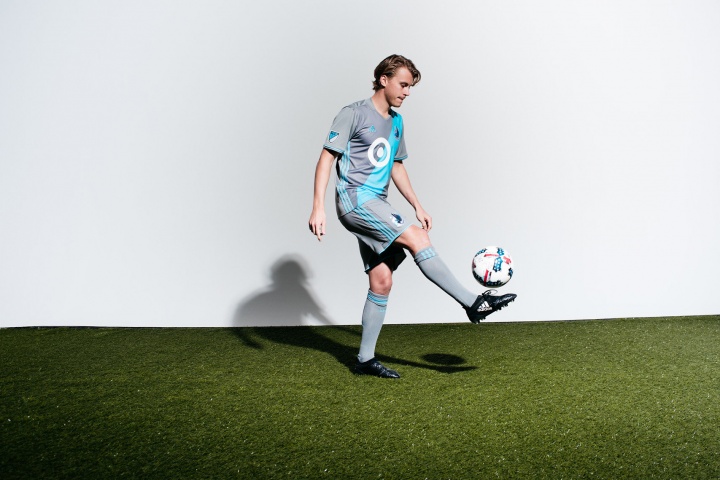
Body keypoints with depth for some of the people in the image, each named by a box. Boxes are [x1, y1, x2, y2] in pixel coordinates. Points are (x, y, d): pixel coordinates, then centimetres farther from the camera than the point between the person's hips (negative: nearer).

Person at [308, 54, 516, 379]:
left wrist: (417, 206, 20)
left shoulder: (396, 122, 18)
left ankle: (365, 359, 10)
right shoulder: (354, 114, -4)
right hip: (354, 200, -8)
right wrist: (318, 208, -17)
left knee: (381, 281, 2)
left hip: (377, 206, 8)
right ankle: (473, 303, -16)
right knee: (417, 237, -21)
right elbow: (327, 157, -8)